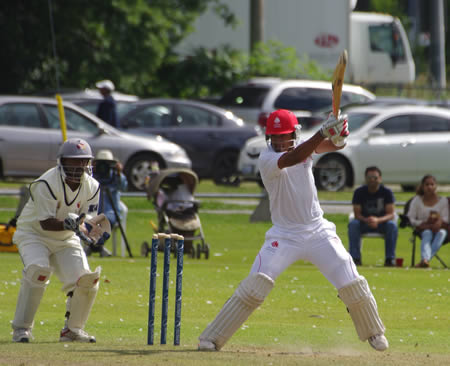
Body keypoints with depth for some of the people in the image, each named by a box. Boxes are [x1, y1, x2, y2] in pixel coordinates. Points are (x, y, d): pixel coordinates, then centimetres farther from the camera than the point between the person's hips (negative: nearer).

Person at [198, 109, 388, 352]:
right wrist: (323, 133, -43)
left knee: (351, 284, -1)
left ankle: (373, 332, 22)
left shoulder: (303, 146, 1)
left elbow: (335, 145, -12)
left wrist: (339, 136, -37)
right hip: (284, 236, -4)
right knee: (255, 285, -16)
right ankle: (211, 338, -10)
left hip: (318, 231, 4)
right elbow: (292, 159, -33)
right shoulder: (267, 159, -14)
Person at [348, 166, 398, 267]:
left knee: (392, 225, -33)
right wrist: (366, 220, -34)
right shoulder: (359, 192, -5)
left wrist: (377, 220, -36)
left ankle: (390, 258, -28)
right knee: (353, 224, -30)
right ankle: (355, 258, -30)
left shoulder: (387, 192, -8)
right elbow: (357, 214, -10)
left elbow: (391, 214, -15)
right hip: (364, 222, 1)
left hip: (382, 222, -1)